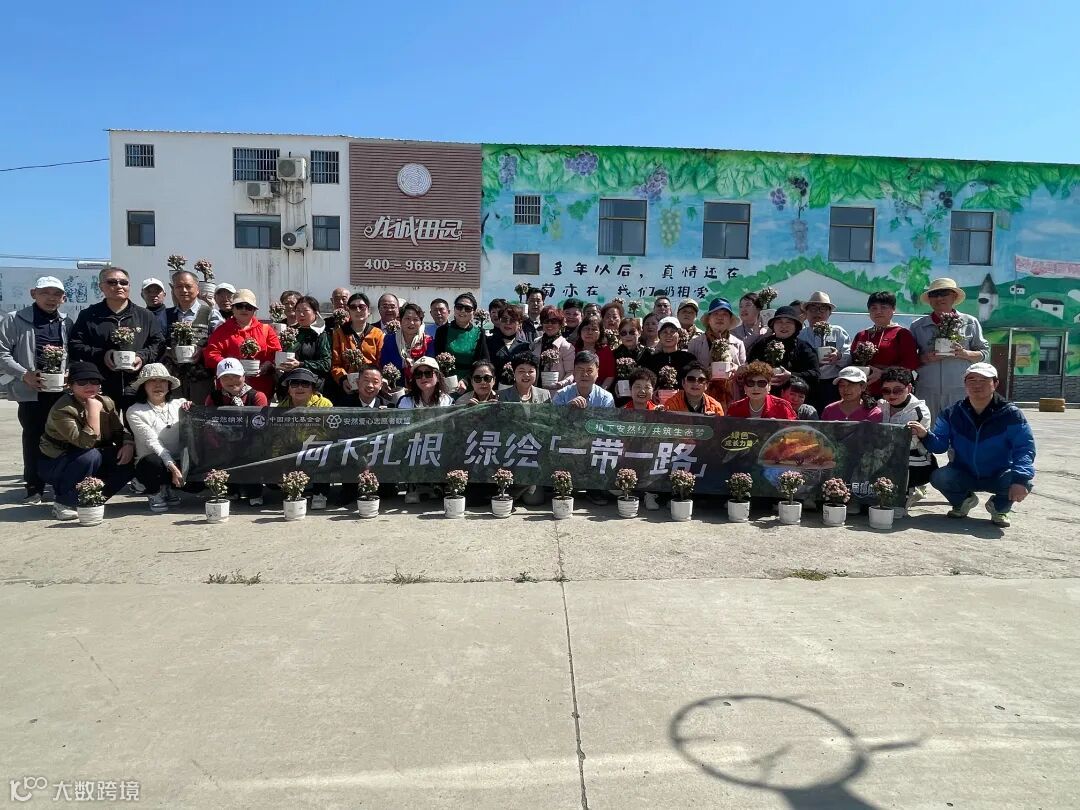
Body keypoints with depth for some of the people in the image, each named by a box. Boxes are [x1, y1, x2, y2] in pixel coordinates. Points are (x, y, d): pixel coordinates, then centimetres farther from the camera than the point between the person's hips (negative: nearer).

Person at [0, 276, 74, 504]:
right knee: (33, 438, 4)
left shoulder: (67, 323, 9)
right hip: (31, 391, -2)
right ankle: (34, 488, 14)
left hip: (61, 390, 2)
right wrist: (24, 374, -13)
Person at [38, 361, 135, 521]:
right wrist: (94, 410, -32)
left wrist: (128, 444, -21)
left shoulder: (106, 402, -4)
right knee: (91, 456, -35)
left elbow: (120, 431, 1)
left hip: (91, 465, 6)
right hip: (54, 464, -6)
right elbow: (86, 443, -34)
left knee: (127, 461, -17)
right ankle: (63, 503, -15)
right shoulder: (62, 410, -24)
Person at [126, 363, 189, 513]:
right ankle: (154, 494, -2)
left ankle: (167, 489, 10)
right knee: (154, 461, -37)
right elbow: (153, 443, -15)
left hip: (178, 462, 4)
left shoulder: (179, 404, 7)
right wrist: (173, 468, -26)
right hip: (149, 465, -3)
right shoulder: (135, 412, -4)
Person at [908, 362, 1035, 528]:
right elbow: (940, 445, -8)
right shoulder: (952, 413, -5)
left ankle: (999, 507, 6)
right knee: (938, 477, -28)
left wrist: (1020, 479, -33)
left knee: (1025, 482, -31)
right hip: (964, 475, 1)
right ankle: (963, 501, 10)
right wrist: (925, 435, -32)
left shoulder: (1010, 414, -11)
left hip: (998, 476, -1)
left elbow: (1024, 448, -18)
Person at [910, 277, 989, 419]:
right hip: (927, 392, 1)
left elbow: (985, 353, 11)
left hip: (961, 391, 0)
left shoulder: (970, 323, 10)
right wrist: (923, 358, -10)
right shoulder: (918, 326, 10)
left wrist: (964, 353, -8)